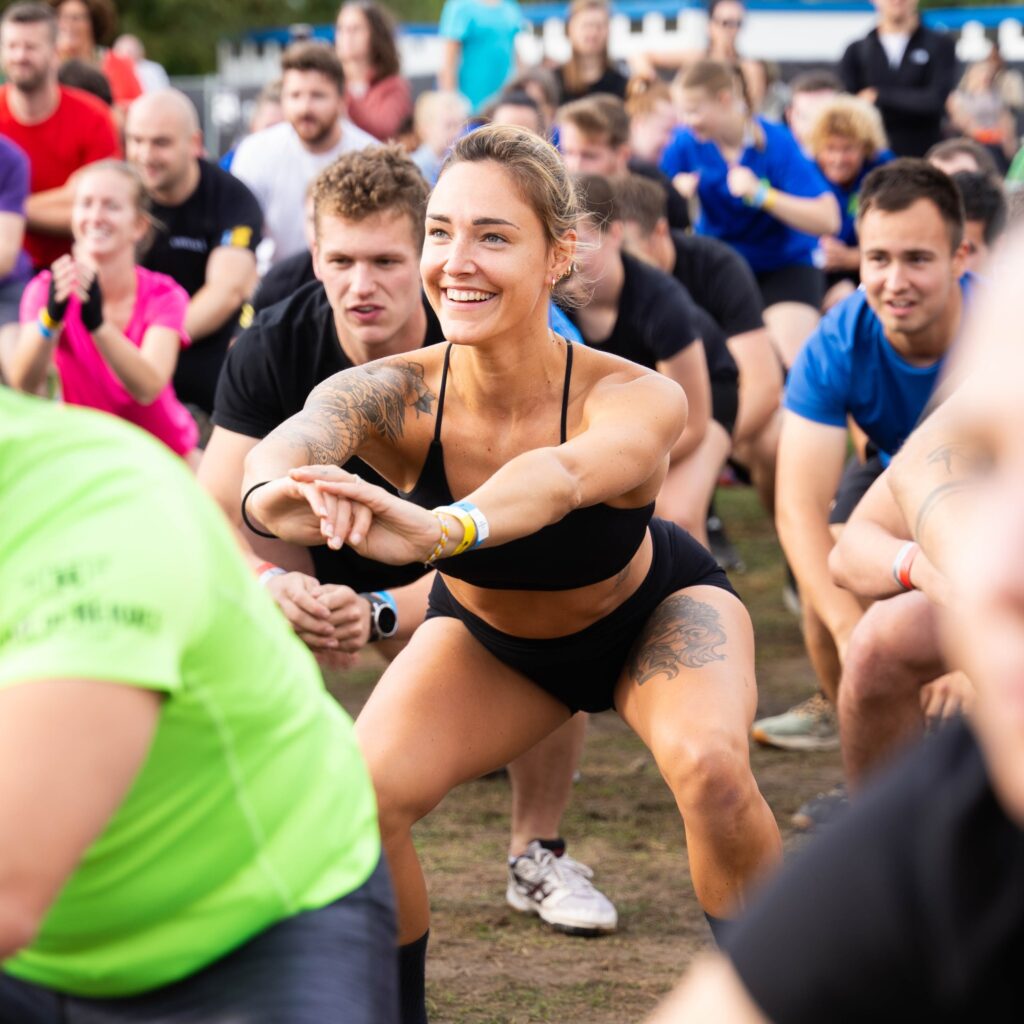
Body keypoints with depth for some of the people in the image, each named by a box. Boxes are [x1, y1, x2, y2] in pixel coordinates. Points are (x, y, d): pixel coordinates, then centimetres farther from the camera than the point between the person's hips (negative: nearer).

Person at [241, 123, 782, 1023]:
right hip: (487, 634, 2)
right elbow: (297, 437, -54)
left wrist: (445, 529, -82)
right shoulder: (393, 394, -32)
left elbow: (566, 474, -61)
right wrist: (279, 492, -79)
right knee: (363, 800, -19)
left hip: (654, 614, -2)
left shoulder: (638, 401, -38)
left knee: (710, 766, -30)